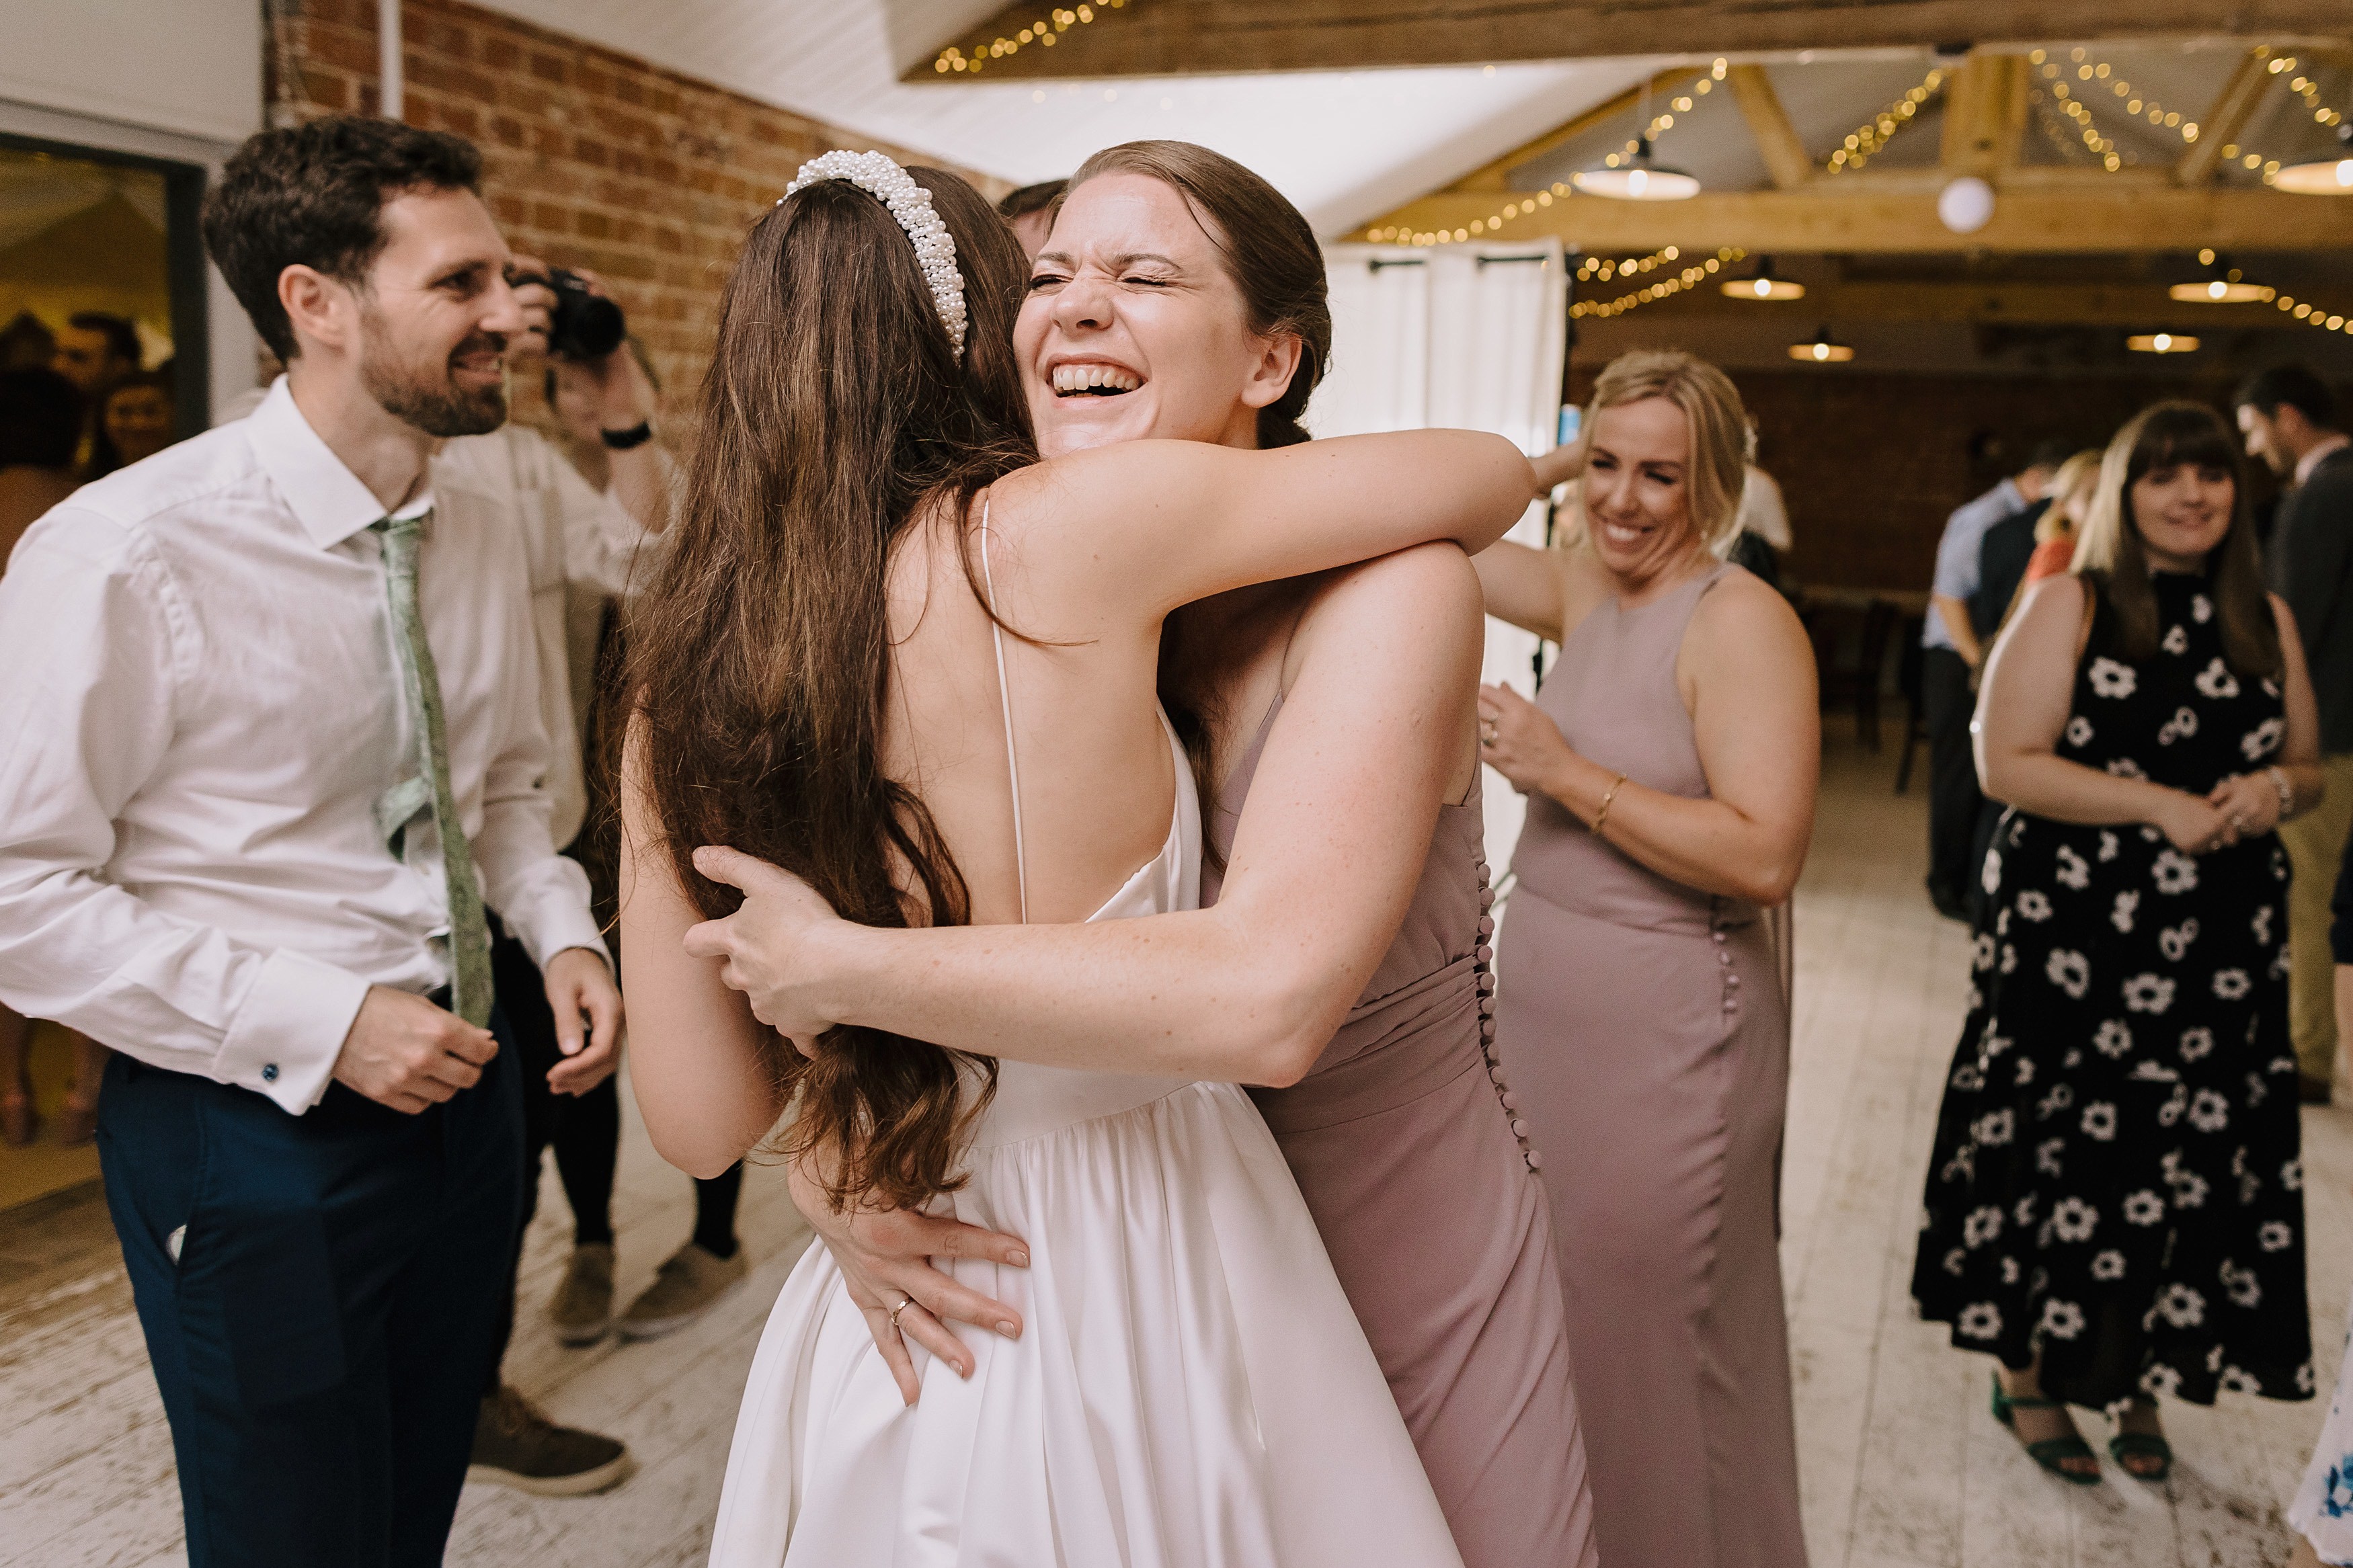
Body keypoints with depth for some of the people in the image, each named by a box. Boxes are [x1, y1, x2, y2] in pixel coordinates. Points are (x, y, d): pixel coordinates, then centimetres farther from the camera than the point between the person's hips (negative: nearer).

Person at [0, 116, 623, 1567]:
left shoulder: (484, 539, 1)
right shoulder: (126, 555, -19)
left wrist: (562, 929, -3)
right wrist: (322, 1025, -20)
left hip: (466, 1089, 6)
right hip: (253, 1125, -6)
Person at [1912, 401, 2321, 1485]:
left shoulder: (2266, 622, 11)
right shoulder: (2069, 607, -3)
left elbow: (2307, 767, 18)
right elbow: (2005, 763, -11)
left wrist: (2274, 790, -5)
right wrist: (2157, 804, -18)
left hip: (2223, 942, 4)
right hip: (2072, 935, -4)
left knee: (2191, 1154, 7)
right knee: (2061, 1144, 2)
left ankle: (2135, 1380, 27)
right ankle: (2028, 1375, 21)